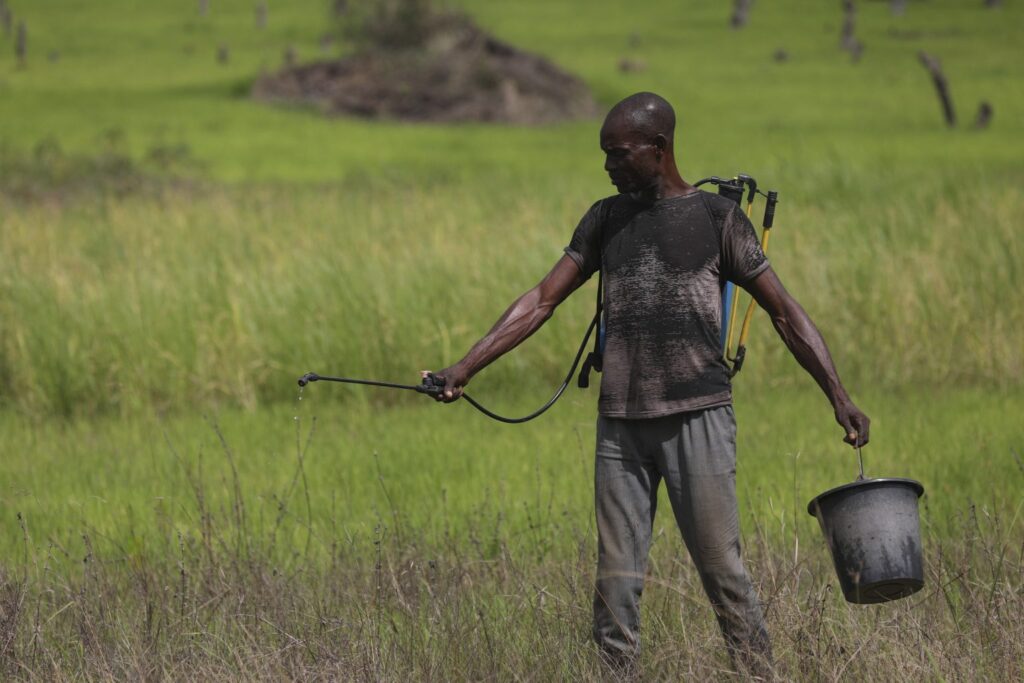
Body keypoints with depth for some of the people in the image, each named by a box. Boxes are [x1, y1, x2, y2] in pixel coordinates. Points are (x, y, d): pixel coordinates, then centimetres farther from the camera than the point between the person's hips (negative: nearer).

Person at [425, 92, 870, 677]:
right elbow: (542, 302, 11)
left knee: (722, 570, -7)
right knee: (616, 580, 0)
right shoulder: (606, 221, 14)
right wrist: (464, 370, 2)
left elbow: (786, 314, 3)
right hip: (622, 424, 4)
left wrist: (839, 397, -4)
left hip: (698, 415, -4)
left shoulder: (718, 218, 3)